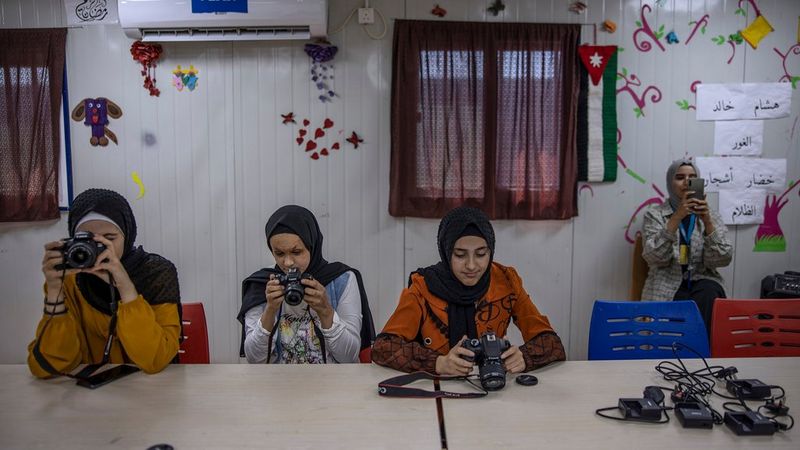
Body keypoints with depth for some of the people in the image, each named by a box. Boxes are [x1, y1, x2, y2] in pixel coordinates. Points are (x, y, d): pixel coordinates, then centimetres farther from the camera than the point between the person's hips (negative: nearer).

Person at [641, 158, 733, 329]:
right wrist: (677, 217, -19)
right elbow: (654, 257, -12)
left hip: (702, 282, 2)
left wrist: (707, 221, -15)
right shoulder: (654, 214, 4)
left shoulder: (711, 215, 10)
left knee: (709, 294, -31)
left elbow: (722, 259, -3)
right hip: (667, 287, -2)